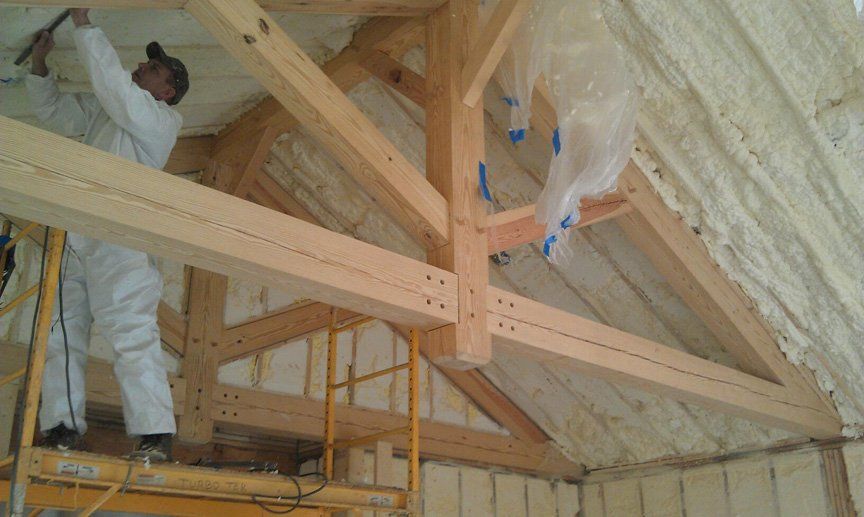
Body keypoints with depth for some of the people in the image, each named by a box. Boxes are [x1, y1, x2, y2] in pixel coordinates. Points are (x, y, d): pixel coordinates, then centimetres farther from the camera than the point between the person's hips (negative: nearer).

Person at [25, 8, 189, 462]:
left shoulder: (160, 118, 3)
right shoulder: (101, 110, 28)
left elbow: (111, 81, -9)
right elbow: (51, 109, 38)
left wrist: (83, 23, -1)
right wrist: (40, 62, 23)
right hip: (77, 238, 8)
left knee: (131, 333, -16)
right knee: (62, 331, 1)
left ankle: (154, 435, -19)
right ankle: (62, 428, 2)